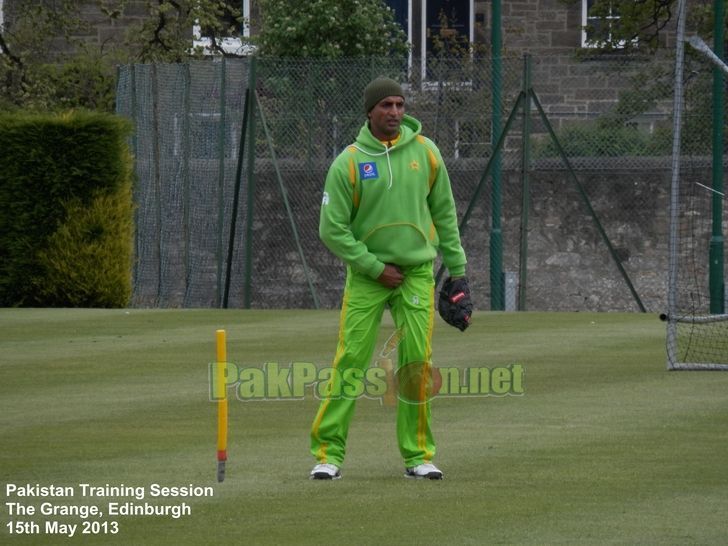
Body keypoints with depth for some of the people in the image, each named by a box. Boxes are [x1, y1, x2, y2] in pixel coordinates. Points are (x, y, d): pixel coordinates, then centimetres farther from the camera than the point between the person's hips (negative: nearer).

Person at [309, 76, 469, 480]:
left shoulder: (425, 152, 1)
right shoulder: (348, 162, -8)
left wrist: (457, 269, 9)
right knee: (350, 361, -7)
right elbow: (332, 229, -6)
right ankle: (328, 453, -3)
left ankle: (418, 455, 8)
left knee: (417, 362, 0)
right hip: (366, 274, -2)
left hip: (417, 272, 2)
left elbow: (444, 214, 10)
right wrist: (375, 268, -9)